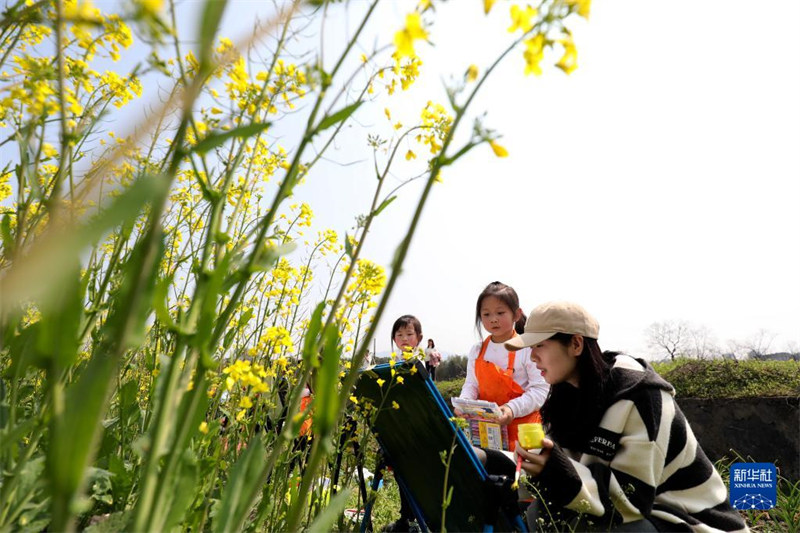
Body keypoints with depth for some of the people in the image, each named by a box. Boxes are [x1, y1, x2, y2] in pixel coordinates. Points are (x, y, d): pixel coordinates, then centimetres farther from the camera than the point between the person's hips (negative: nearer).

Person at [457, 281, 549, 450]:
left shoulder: (528, 349, -10)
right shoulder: (477, 351, 6)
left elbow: (541, 389, -13)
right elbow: (471, 385, 11)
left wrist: (513, 408, -27)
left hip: (520, 423, -4)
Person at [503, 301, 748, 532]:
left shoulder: (640, 395, -25)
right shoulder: (573, 392, -3)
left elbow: (630, 498, -29)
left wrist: (559, 472, -42)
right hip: (639, 510, 7)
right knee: (541, 511, -9)